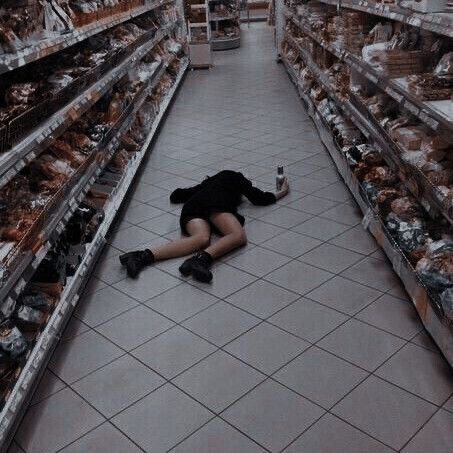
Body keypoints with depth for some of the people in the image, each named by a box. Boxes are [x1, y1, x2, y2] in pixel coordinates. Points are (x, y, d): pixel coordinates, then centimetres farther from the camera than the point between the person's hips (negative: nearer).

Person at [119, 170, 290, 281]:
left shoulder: (207, 183, 43)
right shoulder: (235, 177, 33)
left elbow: (175, 196, 41)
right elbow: (259, 198, 29)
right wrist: (282, 192, 48)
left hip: (191, 207, 5)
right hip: (215, 204, -5)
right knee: (238, 236, -23)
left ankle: (145, 256, -48)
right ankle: (202, 258, -53)